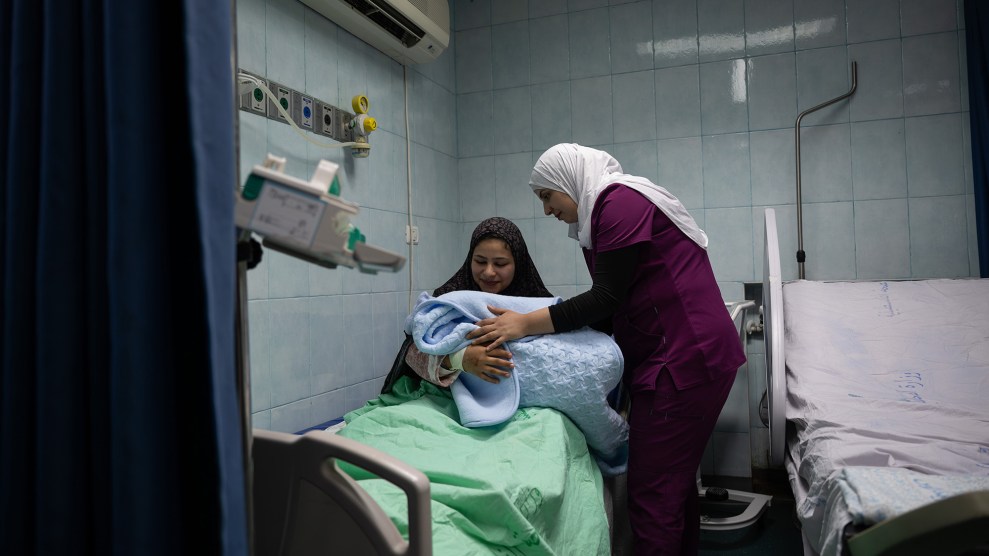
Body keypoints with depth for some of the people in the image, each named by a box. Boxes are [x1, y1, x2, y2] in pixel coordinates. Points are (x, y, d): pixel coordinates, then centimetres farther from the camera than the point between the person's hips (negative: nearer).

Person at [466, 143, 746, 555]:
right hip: (689, 356, 10)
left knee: (652, 493, -5)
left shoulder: (620, 200, -12)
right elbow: (613, 306, 15)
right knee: (676, 482, 18)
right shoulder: (608, 209, 18)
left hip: (683, 360, -10)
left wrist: (525, 324, -17)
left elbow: (608, 297, -18)